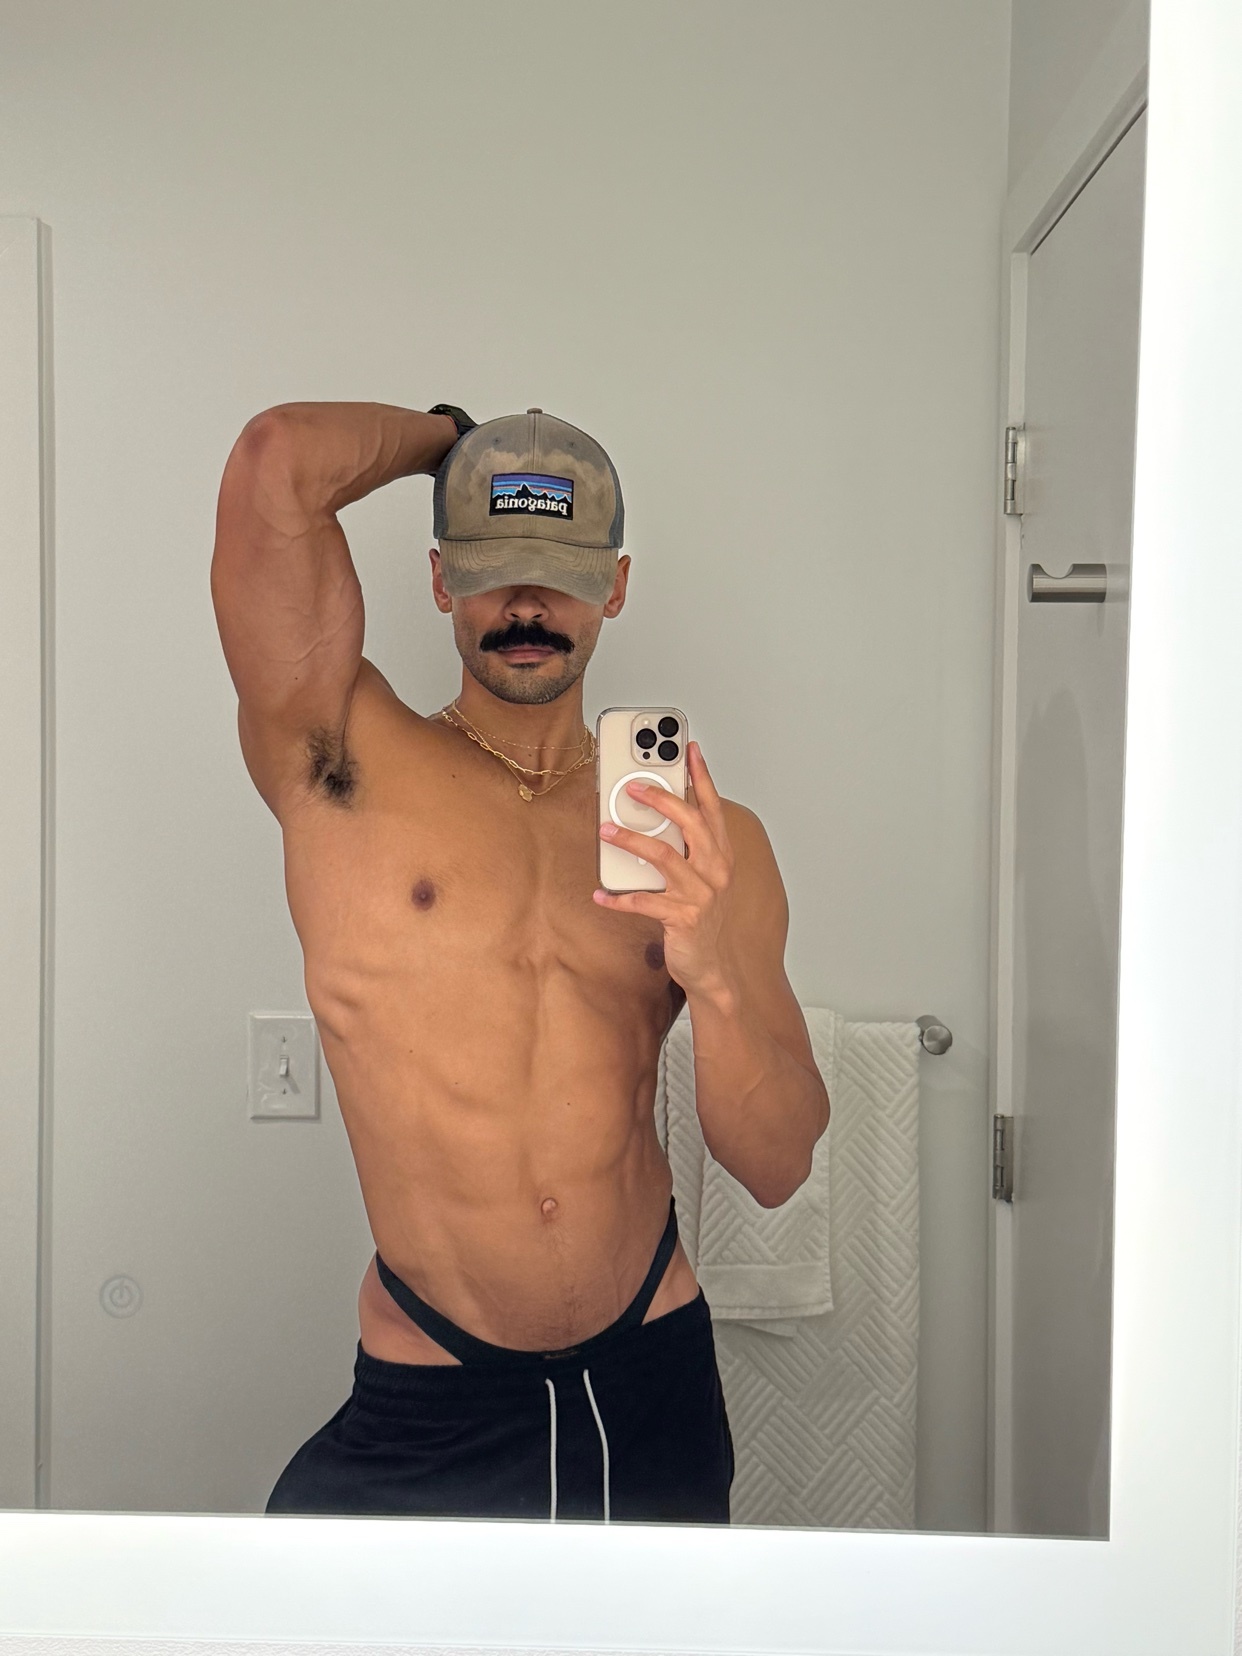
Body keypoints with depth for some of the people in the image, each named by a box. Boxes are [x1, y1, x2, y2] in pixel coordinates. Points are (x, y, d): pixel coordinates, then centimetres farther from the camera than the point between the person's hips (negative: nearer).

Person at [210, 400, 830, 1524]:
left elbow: (777, 1169, -2)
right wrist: (449, 434, 1)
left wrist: (713, 973, -21)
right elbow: (276, 460, -19)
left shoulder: (714, 840, 2)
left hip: (654, 1390, 3)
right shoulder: (345, 762, -5)